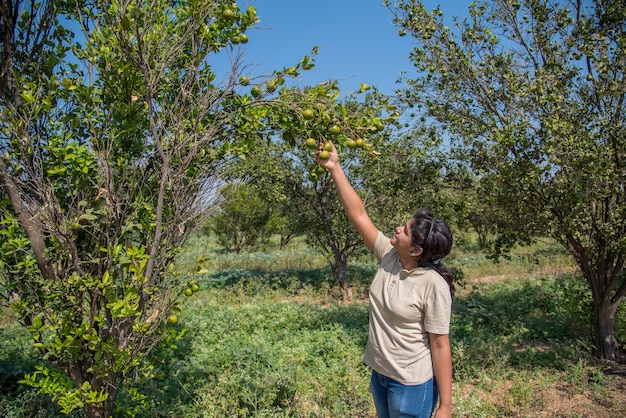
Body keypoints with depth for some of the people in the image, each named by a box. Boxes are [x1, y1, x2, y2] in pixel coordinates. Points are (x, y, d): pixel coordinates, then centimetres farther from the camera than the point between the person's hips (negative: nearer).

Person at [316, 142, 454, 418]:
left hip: (412, 385, -7)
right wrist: (335, 169, -11)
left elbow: (440, 346, -19)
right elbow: (358, 214, -8)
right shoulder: (388, 256, -9)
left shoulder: (433, 285, -24)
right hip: (379, 374, 7)